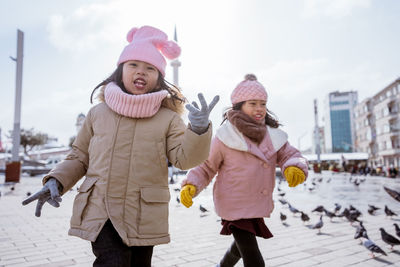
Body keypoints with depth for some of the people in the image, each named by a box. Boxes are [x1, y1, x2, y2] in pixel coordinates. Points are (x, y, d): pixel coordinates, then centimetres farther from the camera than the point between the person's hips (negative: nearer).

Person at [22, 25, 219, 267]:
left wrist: (199, 130, -30)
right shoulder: (98, 113, 4)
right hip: (100, 211, 0)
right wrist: (56, 181, -2)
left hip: (145, 218, 0)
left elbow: (184, 158, -12)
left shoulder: (167, 118, -2)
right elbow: (80, 158, 13)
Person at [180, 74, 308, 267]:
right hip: (235, 207, -7)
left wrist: (295, 168, -27)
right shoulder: (225, 138, -15)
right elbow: (206, 166, -8)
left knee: (241, 247, 30)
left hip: (258, 207, 7)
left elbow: (289, 155, -3)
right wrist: (191, 186, -24)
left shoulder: (273, 136, 1)